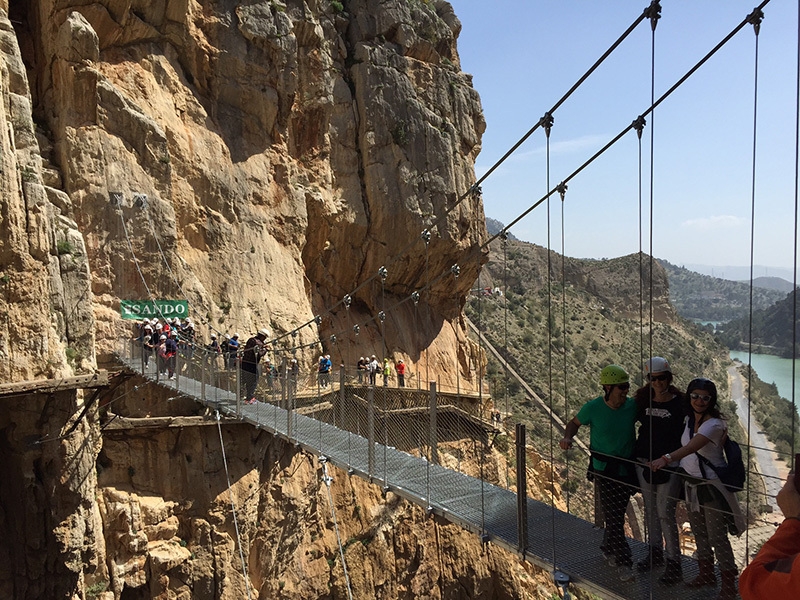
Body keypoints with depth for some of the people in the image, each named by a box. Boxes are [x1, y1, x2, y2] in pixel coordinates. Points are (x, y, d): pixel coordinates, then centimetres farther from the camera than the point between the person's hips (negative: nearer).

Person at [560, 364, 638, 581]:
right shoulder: (593, 408, -13)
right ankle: (624, 562, 3)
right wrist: (567, 437, -18)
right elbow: (575, 423, 2)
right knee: (614, 516, -5)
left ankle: (609, 548, 38)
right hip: (604, 468, -3)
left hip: (627, 467, 3)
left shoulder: (633, 405, -7)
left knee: (618, 513, 17)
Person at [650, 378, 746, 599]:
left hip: (712, 485, -7)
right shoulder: (689, 419, 2)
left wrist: (667, 458, -53)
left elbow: (692, 446, -39)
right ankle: (706, 574, 37)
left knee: (717, 536, -1)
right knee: (698, 531, 18)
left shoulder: (714, 424, -23)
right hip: (692, 482, 7)